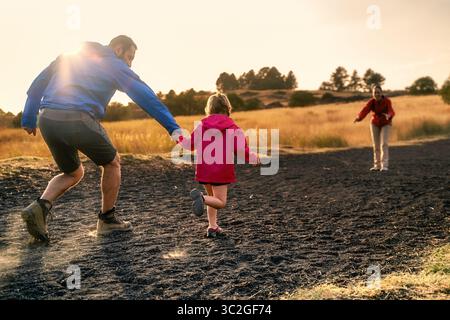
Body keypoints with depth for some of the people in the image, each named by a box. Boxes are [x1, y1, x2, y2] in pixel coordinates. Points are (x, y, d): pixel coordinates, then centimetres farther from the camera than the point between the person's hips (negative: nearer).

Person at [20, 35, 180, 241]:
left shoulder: (70, 56, 26)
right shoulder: (115, 65, 8)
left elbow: (38, 84, 22)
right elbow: (146, 97, 1)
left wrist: (28, 118, 23)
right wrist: (173, 128, -2)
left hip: (47, 119, 6)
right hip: (78, 120, -6)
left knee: (73, 173, 24)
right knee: (112, 163, 19)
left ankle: (41, 206, 0)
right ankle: (107, 219, 25)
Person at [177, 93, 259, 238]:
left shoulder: (202, 125, 2)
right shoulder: (233, 128, -4)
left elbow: (191, 144, 9)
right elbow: (241, 150, -8)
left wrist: (180, 138, 28)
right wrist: (254, 158, 10)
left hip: (204, 168, 4)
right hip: (221, 169, -4)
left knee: (213, 197, 22)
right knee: (221, 202, 1)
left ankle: (212, 227, 15)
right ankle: (201, 197, -28)